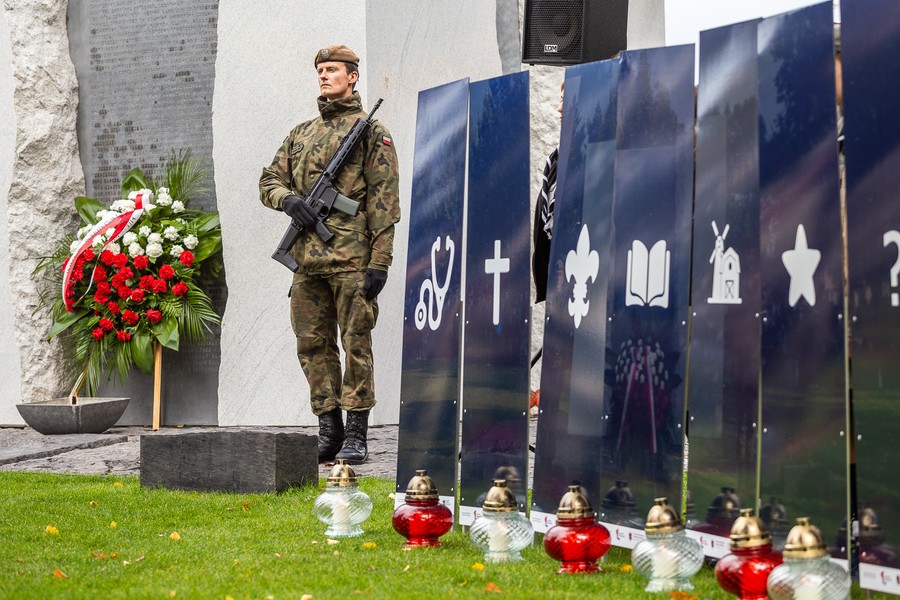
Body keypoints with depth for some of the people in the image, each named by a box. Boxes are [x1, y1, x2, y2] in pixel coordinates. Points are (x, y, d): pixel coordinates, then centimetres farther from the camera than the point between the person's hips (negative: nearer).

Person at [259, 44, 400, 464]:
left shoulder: (371, 131, 1)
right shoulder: (301, 133, 19)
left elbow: (384, 201, -5)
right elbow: (269, 181, 20)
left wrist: (379, 261, -12)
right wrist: (288, 199, -5)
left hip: (351, 258, -6)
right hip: (307, 259, 6)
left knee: (356, 344, -4)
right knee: (313, 346, 7)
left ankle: (356, 436, 0)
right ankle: (328, 431, 15)